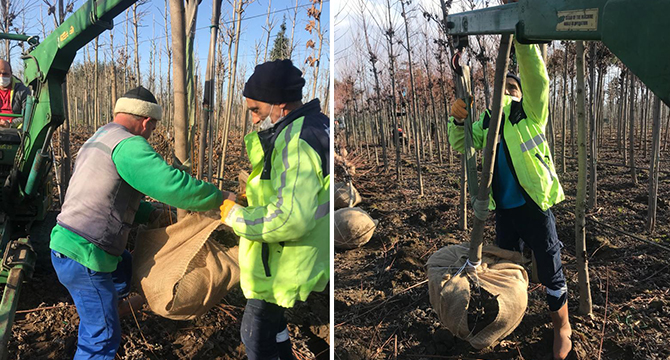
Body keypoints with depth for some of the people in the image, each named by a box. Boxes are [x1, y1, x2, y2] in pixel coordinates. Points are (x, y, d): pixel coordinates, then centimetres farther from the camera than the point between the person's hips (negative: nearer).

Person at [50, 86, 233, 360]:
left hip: (66, 244, 10)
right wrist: (220, 198, -16)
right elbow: (172, 184, -27)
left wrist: (156, 216, 20)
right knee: (102, 336, 1)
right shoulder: (128, 144, -16)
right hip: (83, 256, -10)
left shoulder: (96, 140, 17)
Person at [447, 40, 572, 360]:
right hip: (504, 209, 5)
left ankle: (562, 327, 25)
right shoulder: (487, 121, 9)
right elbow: (460, 145, 8)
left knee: (550, 269, 6)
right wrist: (458, 119, -13)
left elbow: (537, 79, -21)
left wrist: (520, 39, -32)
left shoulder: (531, 113, -5)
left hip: (534, 206, -5)